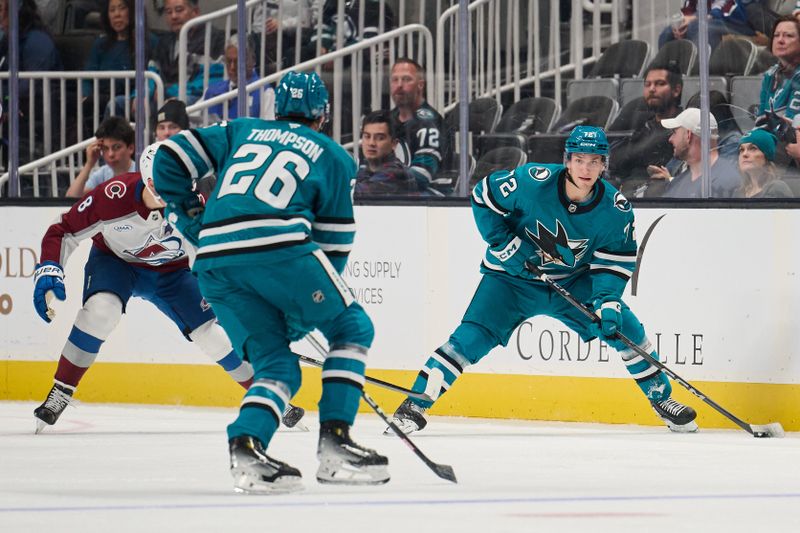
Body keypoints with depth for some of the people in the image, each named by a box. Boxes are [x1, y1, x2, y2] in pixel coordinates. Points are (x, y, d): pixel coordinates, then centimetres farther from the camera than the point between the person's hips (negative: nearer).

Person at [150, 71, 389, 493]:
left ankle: (246, 444, -13)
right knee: (351, 328, 16)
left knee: (277, 364, 13)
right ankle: (334, 442, 3)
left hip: (214, 261, 4)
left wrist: (190, 223, 29)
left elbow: (170, 160, 19)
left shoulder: (241, 130, 27)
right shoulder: (334, 157, 20)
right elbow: (334, 245, 18)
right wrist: (302, 316, 24)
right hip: (277, 245, -4)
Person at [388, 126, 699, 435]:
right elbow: (484, 196, -13)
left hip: (573, 282, 3)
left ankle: (661, 398, 16)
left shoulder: (615, 209, -16)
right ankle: (414, 405, -11)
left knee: (623, 326, -5)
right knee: (472, 337, -18)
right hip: (513, 278, -3)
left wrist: (608, 299, -24)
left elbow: (616, 259, -8)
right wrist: (505, 244, -18)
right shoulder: (533, 182, -25)